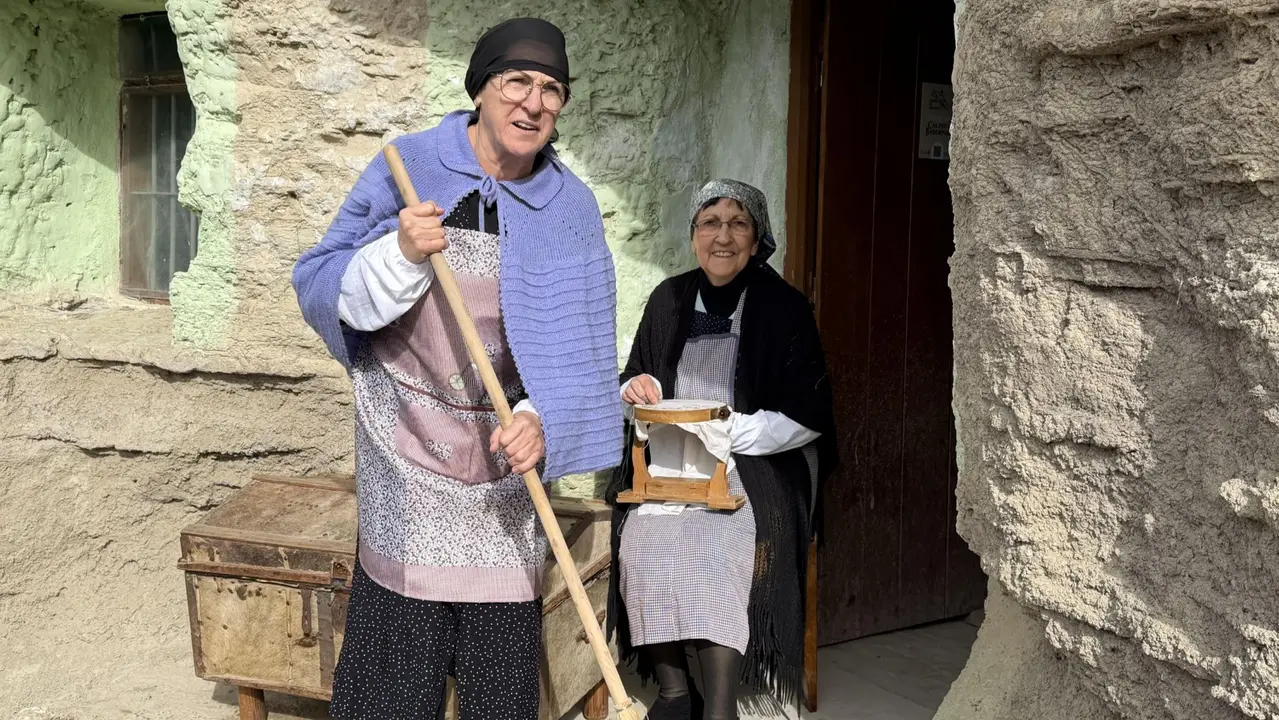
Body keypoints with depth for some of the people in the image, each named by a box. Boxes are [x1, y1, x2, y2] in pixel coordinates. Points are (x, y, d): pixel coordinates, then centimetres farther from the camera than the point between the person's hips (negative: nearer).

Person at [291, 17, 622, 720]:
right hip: (406, 443, -2)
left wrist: (541, 419, -17)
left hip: (506, 448, 2)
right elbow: (318, 289, -3)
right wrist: (400, 255, -21)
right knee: (398, 643, -1)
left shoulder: (569, 205, 2)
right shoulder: (407, 166, -3)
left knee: (502, 654, 5)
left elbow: (582, 342, 0)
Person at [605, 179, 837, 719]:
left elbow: (807, 414, -5)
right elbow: (637, 377, 21)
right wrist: (637, 387, -4)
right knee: (642, 536, -26)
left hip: (756, 467, -3)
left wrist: (725, 431, -13)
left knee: (715, 543, -32)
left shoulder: (784, 308, -2)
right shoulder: (669, 300, 10)